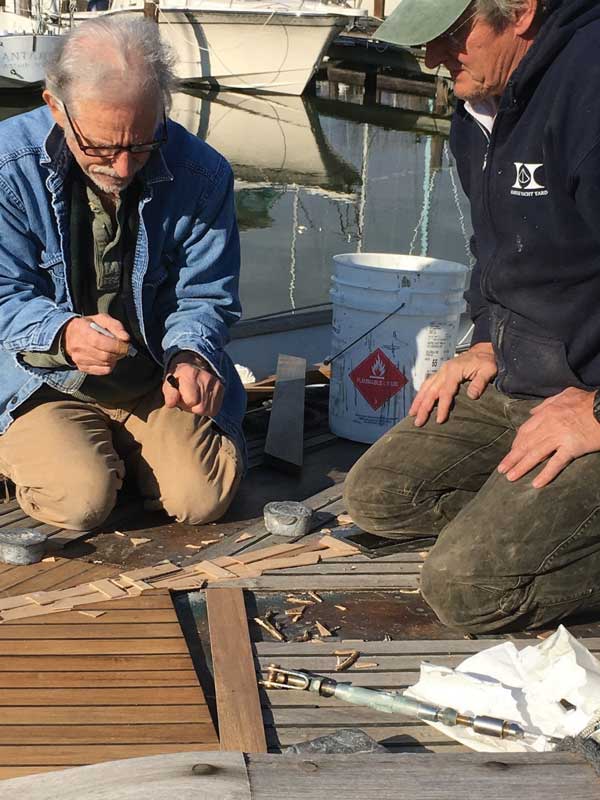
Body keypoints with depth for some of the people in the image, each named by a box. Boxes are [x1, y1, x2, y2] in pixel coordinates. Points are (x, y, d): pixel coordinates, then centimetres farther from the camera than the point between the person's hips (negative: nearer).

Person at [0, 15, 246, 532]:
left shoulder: (202, 175, -12)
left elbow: (205, 298, -4)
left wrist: (191, 355, -28)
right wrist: (63, 334, -34)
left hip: (154, 379, 2)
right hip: (45, 384, -2)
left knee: (203, 497, -15)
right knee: (83, 499, -24)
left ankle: (122, 445, 18)